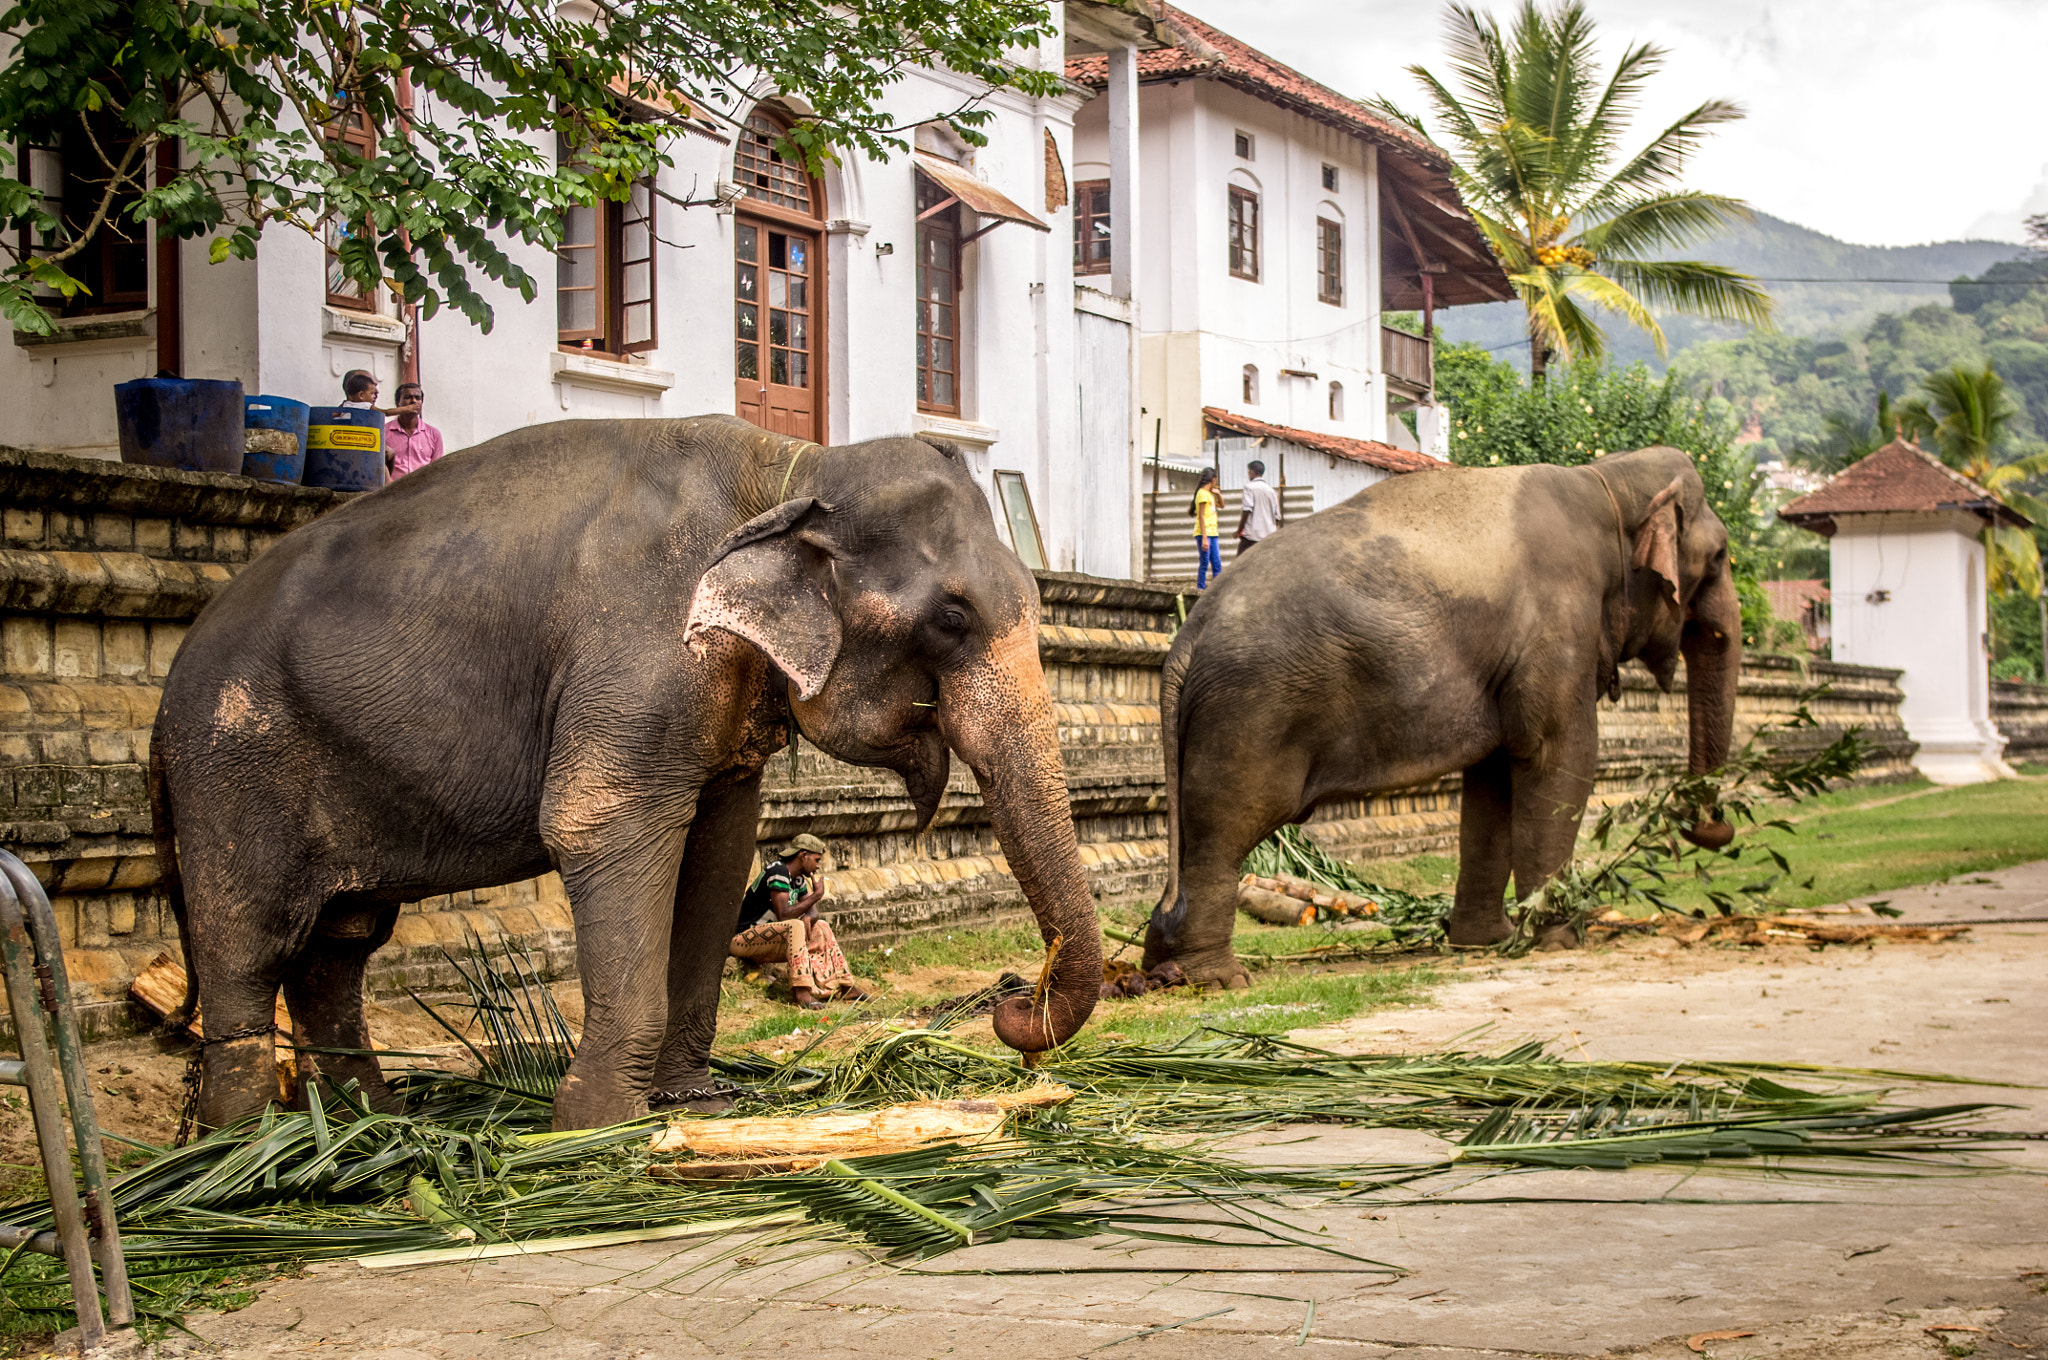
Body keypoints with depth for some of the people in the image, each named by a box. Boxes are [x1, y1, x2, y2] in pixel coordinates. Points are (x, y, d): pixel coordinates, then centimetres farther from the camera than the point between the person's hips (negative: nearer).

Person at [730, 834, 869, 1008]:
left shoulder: (798, 879, 11)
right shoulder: (778, 871, -18)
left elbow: (813, 912, 11)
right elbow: (783, 915, -25)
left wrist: (808, 918, -14)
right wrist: (817, 895, -18)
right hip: (744, 939, -10)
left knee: (821, 928, 10)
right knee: (795, 926, -33)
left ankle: (846, 987, 8)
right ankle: (802, 992, -42)